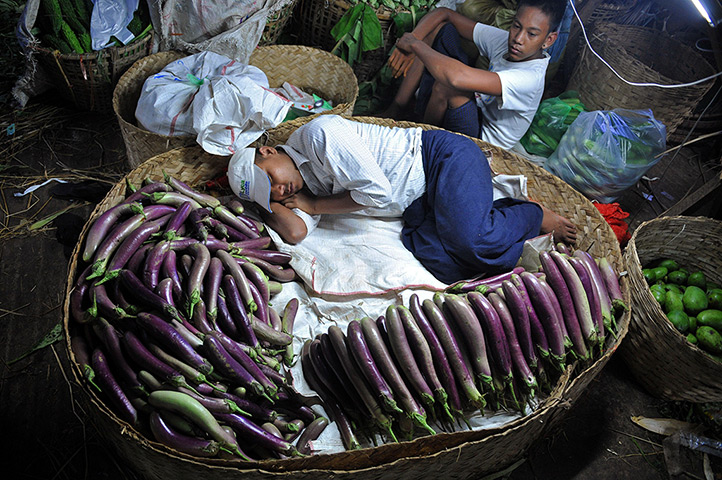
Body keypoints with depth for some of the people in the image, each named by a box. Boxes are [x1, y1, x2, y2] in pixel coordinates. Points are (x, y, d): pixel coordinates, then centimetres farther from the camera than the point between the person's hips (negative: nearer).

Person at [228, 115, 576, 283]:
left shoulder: (319, 135, -17)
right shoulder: (301, 186, 7)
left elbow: (377, 192, -20)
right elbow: (296, 232, -8)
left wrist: (313, 205, -11)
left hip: (441, 155, -7)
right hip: (418, 202, 7)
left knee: (472, 241, -29)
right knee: (431, 258, -20)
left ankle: (535, 216, 1)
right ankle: (503, 216, 0)